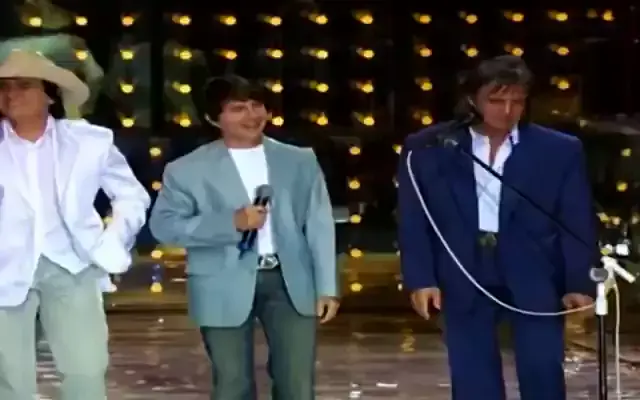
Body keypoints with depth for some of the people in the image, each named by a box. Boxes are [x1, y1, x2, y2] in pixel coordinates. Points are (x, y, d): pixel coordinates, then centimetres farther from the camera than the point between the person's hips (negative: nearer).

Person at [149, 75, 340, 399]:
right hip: (225, 287, -2)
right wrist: (232, 223, -15)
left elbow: (319, 225, 9)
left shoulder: (300, 161, 9)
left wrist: (327, 287, 3)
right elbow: (163, 224, -6)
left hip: (290, 281, 2)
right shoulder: (188, 169, 0)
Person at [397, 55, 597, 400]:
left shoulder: (560, 150, 1)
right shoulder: (427, 148, 1)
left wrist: (579, 284, -5)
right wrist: (420, 280, -5)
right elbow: (413, 221, 2)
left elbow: (578, 223, 2)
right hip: (463, 282, 0)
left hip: (534, 281, 0)